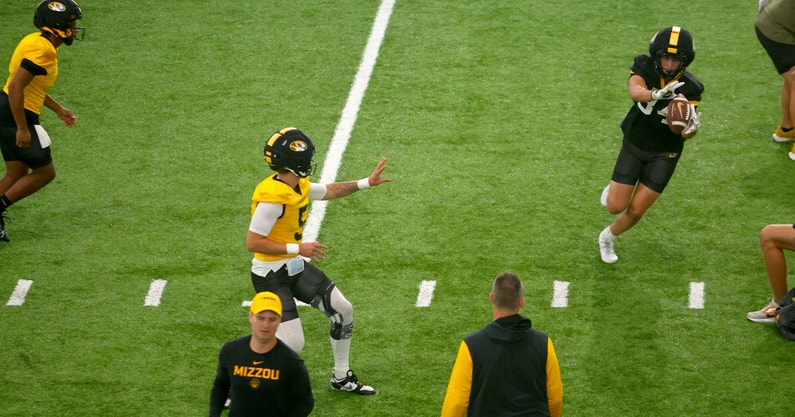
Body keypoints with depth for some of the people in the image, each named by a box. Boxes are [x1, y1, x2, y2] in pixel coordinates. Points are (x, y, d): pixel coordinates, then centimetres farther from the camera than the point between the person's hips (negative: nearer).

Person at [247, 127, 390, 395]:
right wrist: (297, 248, -27)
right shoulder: (272, 196, -29)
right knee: (292, 343, -13)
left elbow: (329, 191, 22)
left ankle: (341, 377, 31)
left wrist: (366, 182, 21)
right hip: (271, 275, -9)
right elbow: (252, 243, -28)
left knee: (343, 311, 11)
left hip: (296, 267, 9)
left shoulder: (299, 185, 0)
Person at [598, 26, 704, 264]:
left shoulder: (690, 88, -18)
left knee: (636, 210, 1)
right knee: (616, 206, -1)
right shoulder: (644, 66, -17)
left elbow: (685, 132, -25)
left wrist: (691, 128, -50)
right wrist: (657, 94, -59)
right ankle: (612, 189, 36)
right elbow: (635, 92, -38)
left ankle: (607, 238, 32)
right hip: (634, 145, 0)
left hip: (664, 154, 0)